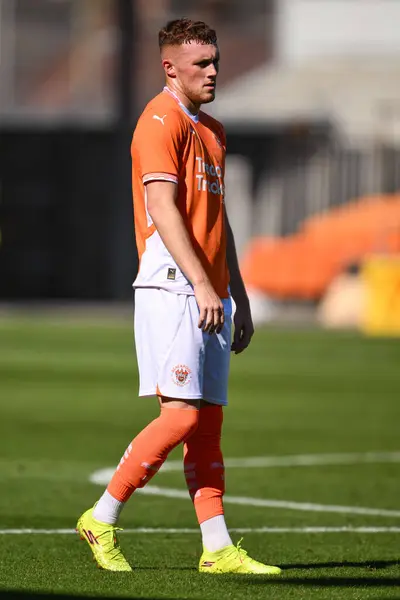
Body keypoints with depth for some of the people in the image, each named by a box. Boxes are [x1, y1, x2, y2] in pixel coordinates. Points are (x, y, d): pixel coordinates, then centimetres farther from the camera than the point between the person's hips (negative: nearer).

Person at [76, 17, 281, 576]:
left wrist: (239, 297, 22)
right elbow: (164, 210, -18)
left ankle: (218, 549, 4)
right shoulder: (160, 123, -9)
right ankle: (102, 519, -3)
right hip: (171, 289, -9)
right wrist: (202, 286, -25)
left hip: (211, 294, 9)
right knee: (182, 415, -14)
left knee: (209, 419, 5)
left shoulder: (212, 130, 20)